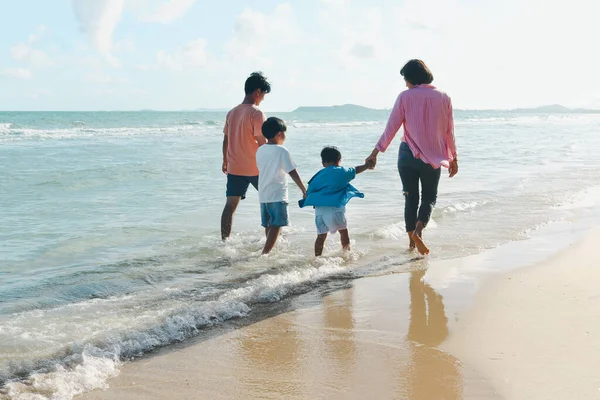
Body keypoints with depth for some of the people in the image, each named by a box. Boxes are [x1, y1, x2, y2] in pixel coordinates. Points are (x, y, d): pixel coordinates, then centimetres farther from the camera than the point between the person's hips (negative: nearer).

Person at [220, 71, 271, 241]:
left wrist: (225, 161, 24)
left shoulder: (232, 112, 8)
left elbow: (226, 139, 14)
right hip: (255, 168, -6)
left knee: (230, 206, 3)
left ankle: (224, 240, -1)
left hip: (234, 168, 6)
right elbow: (262, 142, -16)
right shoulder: (256, 113, -13)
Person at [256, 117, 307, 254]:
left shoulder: (260, 151, 8)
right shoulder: (282, 151, -11)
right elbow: (293, 173, -11)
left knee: (269, 225, 17)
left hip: (263, 195, 7)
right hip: (278, 195, -7)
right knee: (276, 225, -5)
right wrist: (305, 190, -6)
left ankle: (268, 251, 28)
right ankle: (265, 253, -13)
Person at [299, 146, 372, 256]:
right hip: (335, 207, -4)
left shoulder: (318, 176, 15)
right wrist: (367, 165, 34)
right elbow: (355, 170, 18)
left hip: (319, 209, 4)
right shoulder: (341, 172, 4)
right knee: (343, 231, 15)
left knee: (321, 235, 7)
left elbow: (309, 191, 12)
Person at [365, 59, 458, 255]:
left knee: (410, 198, 12)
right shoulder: (443, 98, 0)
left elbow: (391, 127, -6)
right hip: (433, 157, 0)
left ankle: (412, 241, 13)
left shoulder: (405, 97, -5)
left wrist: (375, 152, -1)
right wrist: (454, 158, 13)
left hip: (408, 155, 0)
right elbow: (449, 132, 4)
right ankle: (418, 230, -14)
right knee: (429, 197, 12)